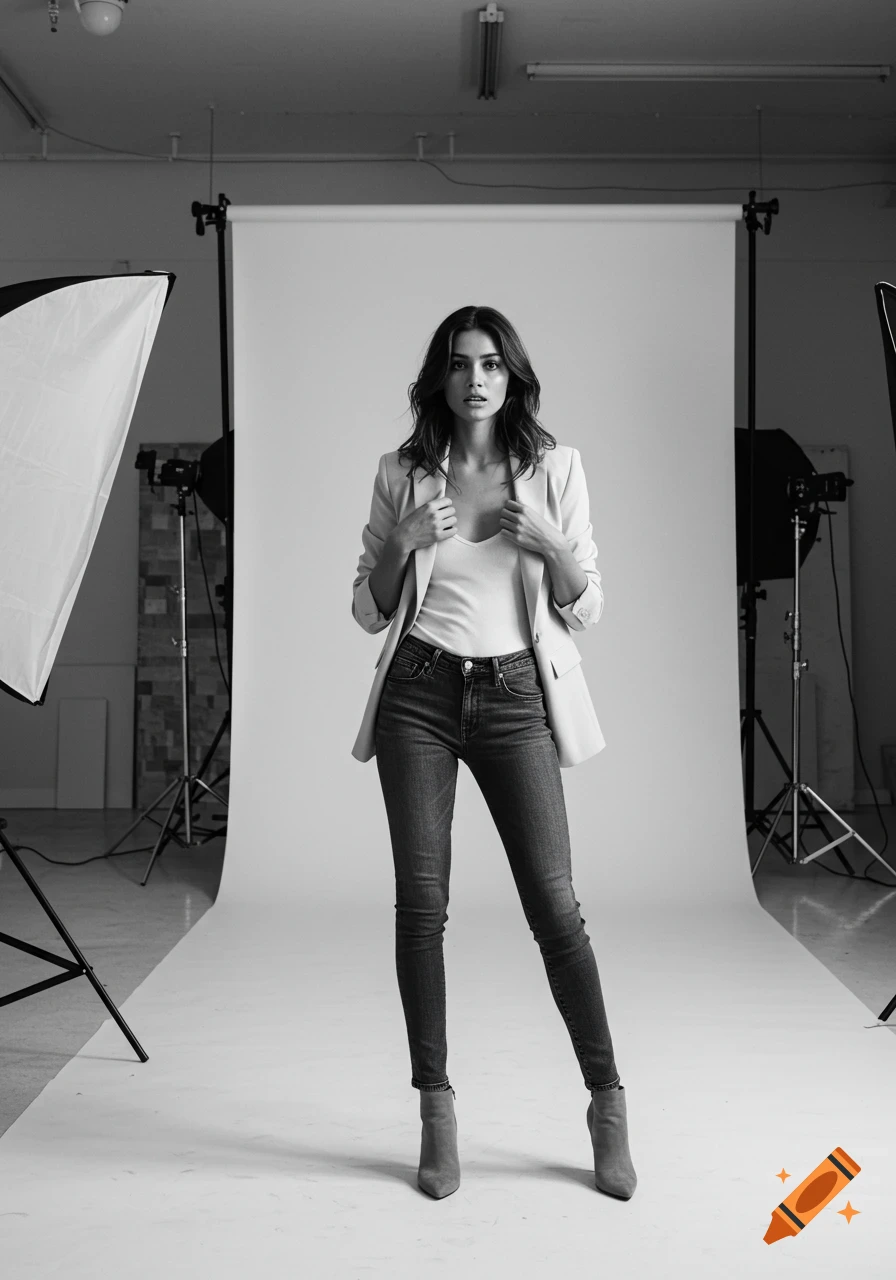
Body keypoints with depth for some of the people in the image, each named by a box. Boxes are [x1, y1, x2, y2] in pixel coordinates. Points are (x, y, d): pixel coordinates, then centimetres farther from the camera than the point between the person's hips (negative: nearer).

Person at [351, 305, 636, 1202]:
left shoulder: (555, 469, 4)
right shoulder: (402, 474, 6)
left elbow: (585, 611, 6)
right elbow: (369, 612, 9)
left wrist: (550, 542, -13)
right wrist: (401, 543, -10)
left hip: (515, 698, -1)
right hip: (419, 697, 1)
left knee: (554, 904, -3)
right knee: (421, 902, 0)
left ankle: (608, 1105, 12)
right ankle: (437, 1111, 12)